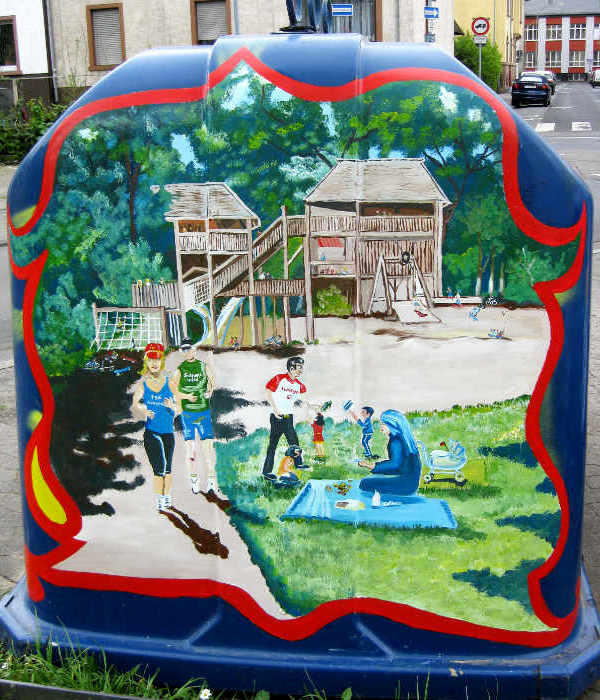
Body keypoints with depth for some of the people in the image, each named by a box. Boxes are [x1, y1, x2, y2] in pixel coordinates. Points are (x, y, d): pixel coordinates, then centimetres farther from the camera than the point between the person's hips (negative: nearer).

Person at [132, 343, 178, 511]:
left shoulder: (169, 383, 4)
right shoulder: (143, 385, 3)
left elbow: (178, 408, 3)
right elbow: (135, 404, -9)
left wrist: (172, 406, -20)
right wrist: (143, 411, -30)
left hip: (168, 432, 2)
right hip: (151, 432, -2)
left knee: (167, 469, 10)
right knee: (159, 467, -13)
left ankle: (167, 499, 25)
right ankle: (159, 502, -7)